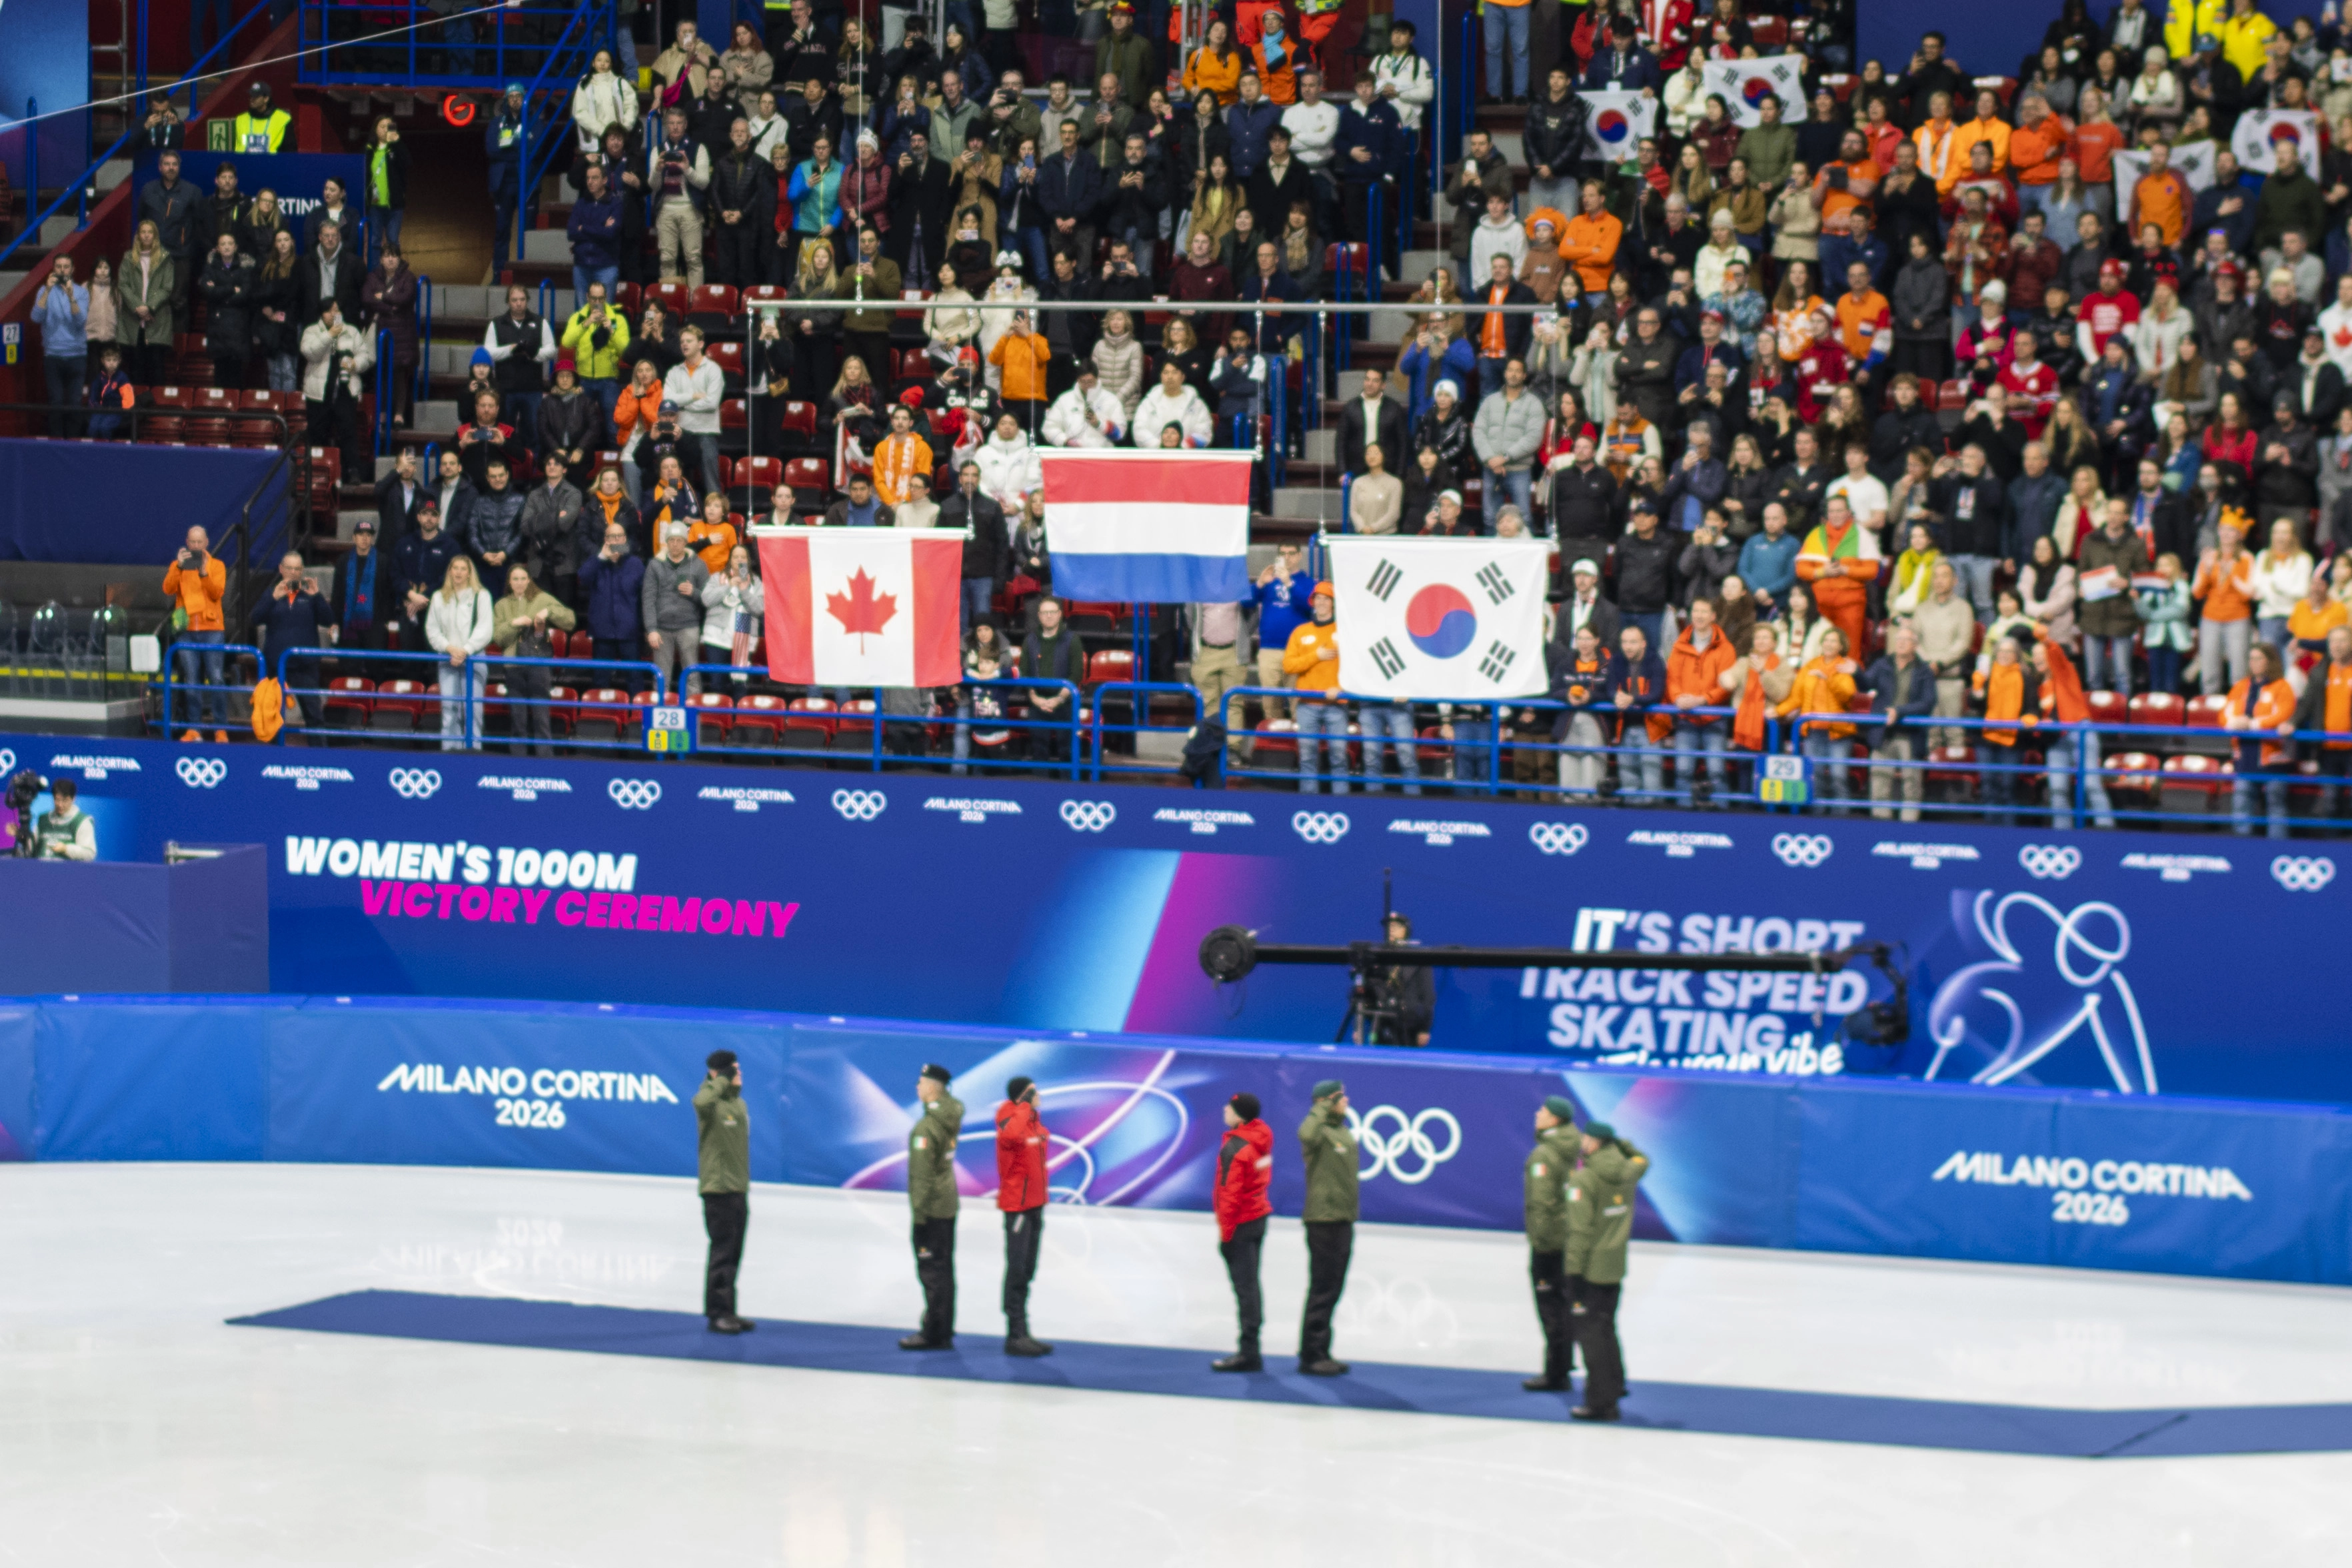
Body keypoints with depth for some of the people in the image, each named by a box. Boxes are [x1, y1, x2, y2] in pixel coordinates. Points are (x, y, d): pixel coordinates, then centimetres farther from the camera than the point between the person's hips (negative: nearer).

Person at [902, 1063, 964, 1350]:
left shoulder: (926, 1127, -21)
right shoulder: (951, 1118, 3)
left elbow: (923, 1172, -20)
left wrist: (919, 1210, -17)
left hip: (932, 1208, -9)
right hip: (948, 1205, 9)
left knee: (931, 1271, -5)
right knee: (944, 1269, 15)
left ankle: (934, 1334, -2)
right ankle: (944, 1331, 22)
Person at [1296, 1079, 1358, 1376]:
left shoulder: (1346, 1133, 16)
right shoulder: (1320, 1131, -12)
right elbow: (1306, 1135, -39)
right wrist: (1324, 1108, -25)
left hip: (1344, 1220, 9)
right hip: (1323, 1220, -9)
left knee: (1333, 1288, 14)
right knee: (1323, 1288, -7)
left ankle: (1320, 1353, 22)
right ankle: (1311, 1355, -2)